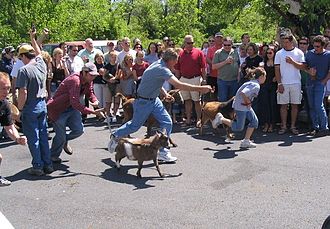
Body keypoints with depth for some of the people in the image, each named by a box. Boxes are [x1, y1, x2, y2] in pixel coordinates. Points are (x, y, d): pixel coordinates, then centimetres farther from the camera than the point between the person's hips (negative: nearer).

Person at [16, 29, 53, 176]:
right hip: (42, 104, 6)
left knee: (33, 138, 2)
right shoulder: (41, 65, 3)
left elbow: (23, 93, -21)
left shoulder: (24, 70, -17)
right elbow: (39, 53, 26)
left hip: (30, 107, -6)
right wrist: (33, 38, 37)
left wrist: (19, 108, -8)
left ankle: (38, 166, 7)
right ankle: (47, 164, 17)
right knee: (43, 135, 12)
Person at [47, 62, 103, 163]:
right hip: (58, 110, -8)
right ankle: (53, 156, 25)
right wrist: (92, 112, -42)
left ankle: (64, 141, 31)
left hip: (71, 108, 8)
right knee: (61, 135, -2)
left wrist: (95, 101, -14)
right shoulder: (75, 80, -32)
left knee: (79, 130, -2)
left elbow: (90, 93, 11)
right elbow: (75, 103, -38)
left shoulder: (88, 81, -5)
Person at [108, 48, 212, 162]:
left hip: (154, 99, 9)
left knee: (167, 123, 0)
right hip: (144, 101, -9)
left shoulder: (159, 63, 0)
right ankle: (115, 136, 35)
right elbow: (179, 85, -37)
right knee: (135, 125, 9)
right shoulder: (162, 69, -30)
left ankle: (163, 152, 7)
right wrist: (201, 88, -34)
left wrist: (165, 94, 6)